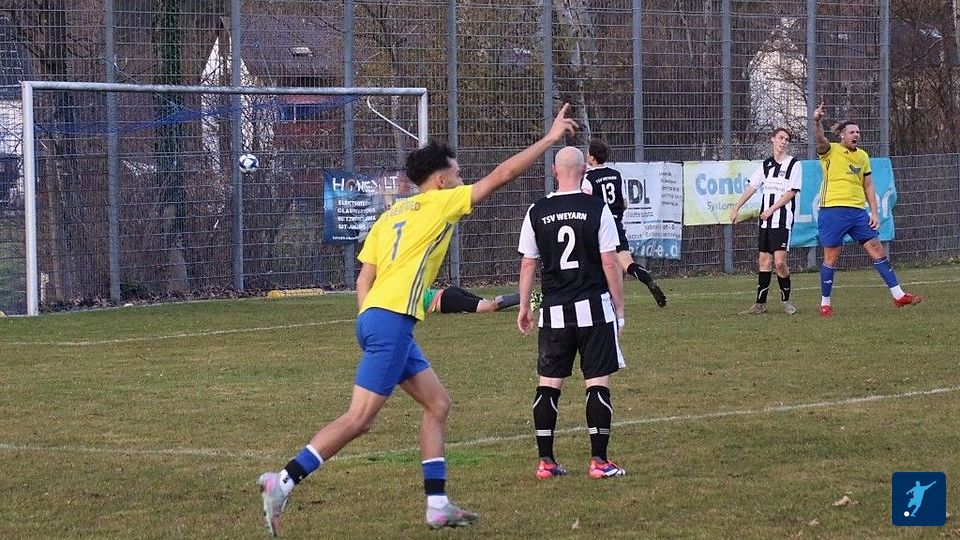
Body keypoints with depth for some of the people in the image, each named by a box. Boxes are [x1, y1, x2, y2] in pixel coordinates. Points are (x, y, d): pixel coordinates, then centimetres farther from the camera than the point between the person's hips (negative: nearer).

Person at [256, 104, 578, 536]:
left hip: (374, 317, 9)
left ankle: (437, 505, 11)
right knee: (359, 419, -12)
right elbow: (502, 175, 2)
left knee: (437, 404, 13)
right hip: (392, 320, -9)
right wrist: (551, 138, 9)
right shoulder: (440, 203, 0)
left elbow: (364, 278, 16)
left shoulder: (392, 213, 20)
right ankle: (283, 482, -16)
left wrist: (370, 331, 16)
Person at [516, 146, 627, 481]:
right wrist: (619, 308, 3)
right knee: (598, 382, 1)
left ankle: (545, 461, 7)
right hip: (595, 308, -2)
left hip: (554, 311, 2)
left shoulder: (537, 212, 1)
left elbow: (528, 264, 6)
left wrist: (523, 307, 16)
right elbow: (610, 263, -5)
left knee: (548, 384, 8)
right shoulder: (597, 209, -5)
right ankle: (599, 461, -1)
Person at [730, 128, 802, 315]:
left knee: (779, 261, -13)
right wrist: (736, 208, 8)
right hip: (765, 221, 5)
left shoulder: (794, 164, -2)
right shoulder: (766, 164, 14)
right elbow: (751, 187, 16)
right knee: (764, 261, 6)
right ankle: (760, 304, 9)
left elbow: (791, 192, -8)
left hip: (783, 220, -5)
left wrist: (771, 210, -9)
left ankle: (786, 300, 4)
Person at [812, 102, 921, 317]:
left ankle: (898, 295, 6)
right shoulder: (831, 151, -3)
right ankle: (825, 303, 10)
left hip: (858, 211, 5)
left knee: (877, 249, 3)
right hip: (833, 209, -5)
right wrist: (817, 121, -46)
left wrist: (875, 212, 8)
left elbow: (868, 186, 17)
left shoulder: (862, 156, 13)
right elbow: (819, 140, -26)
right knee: (831, 257, -1)